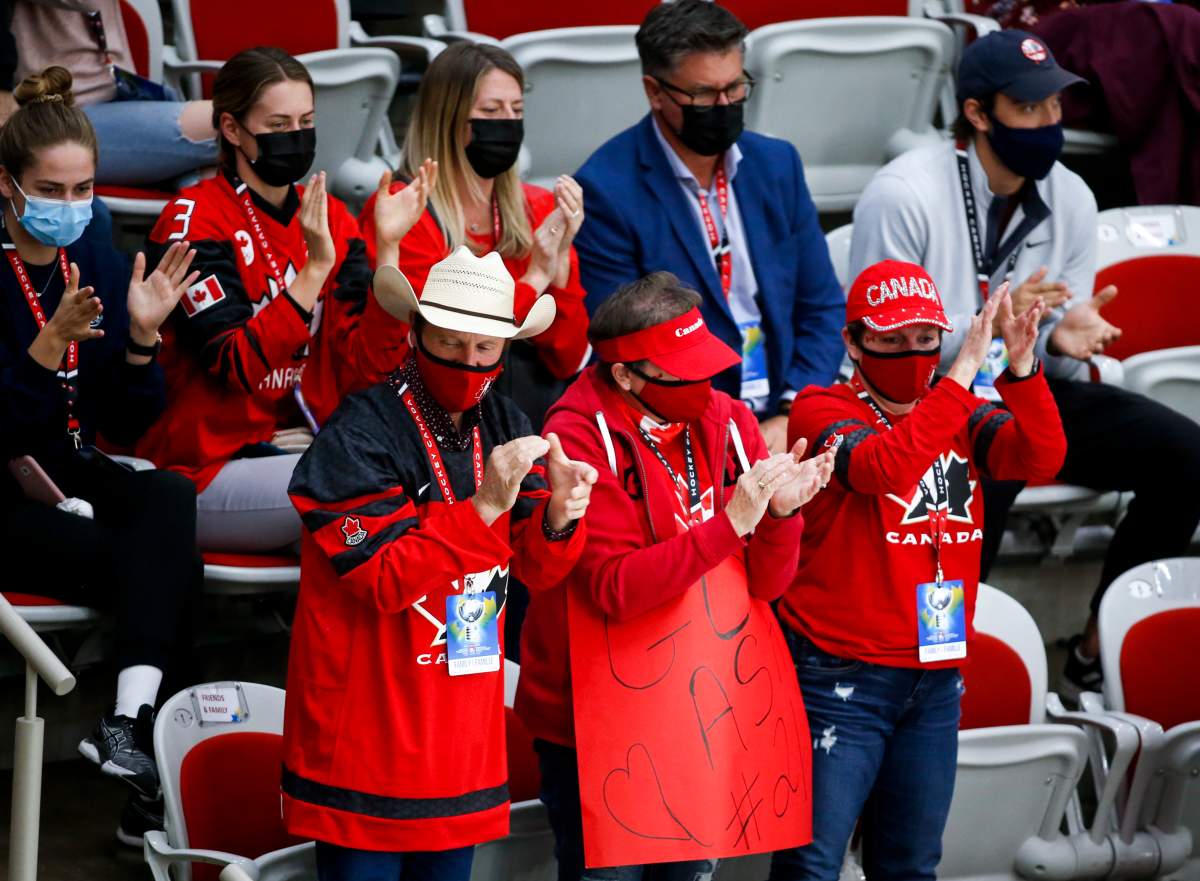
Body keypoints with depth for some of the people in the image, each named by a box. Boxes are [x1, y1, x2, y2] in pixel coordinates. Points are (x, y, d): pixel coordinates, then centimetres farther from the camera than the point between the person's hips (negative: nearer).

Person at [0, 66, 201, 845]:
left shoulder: (102, 269, 5)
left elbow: (127, 425, 5)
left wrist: (142, 335, -11)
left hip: (72, 475, 5)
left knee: (170, 498, -28)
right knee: (170, 569, -24)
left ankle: (131, 720, -36)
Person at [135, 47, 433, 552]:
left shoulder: (331, 221, 8)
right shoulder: (195, 220, -7)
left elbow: (363, 369, -2)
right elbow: (239, 366, -18)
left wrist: (388, 249, -12)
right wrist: (315, 268, -24)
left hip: (313, 453, 6)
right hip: (209, 469, -6)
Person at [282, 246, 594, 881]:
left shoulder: (504, 428, 7)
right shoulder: (359, 436, -13)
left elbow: (535, 570, 5)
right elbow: (382, 580, -21)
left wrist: (558, 518, -18)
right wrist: (484, 507, -28)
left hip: (464, 727, 6)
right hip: (369, 728, -6)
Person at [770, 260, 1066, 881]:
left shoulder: (961, 416, 9)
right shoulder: (822, 411, -6)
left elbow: (1041, 457, -8)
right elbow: (881, 467, -26)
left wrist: (1021, 366, -25)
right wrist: (963, 373, -28)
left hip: (935, 681, 6)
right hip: (842, 680, -5)